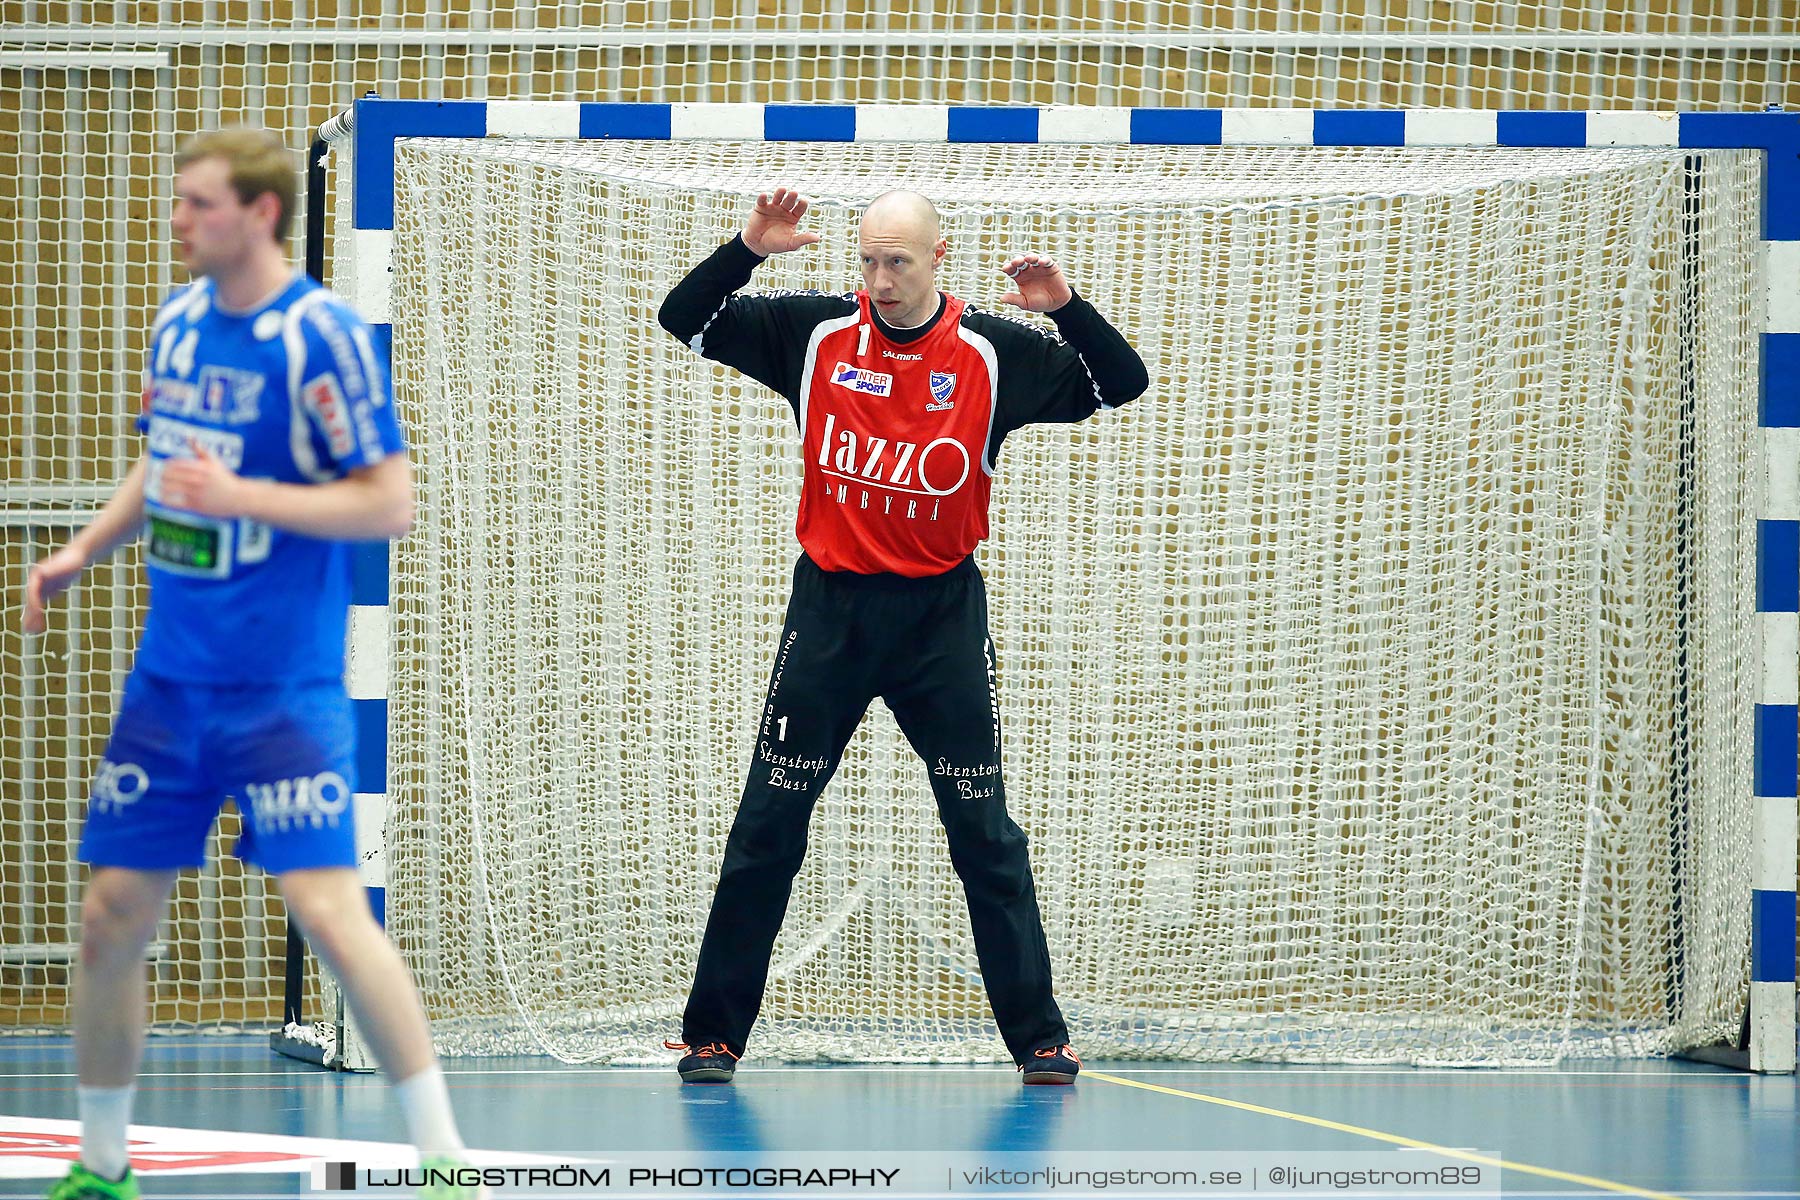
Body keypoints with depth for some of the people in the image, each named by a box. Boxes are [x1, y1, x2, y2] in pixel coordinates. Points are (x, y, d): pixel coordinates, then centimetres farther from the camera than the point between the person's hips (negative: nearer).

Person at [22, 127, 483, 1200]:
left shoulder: (323, 337, -13)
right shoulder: (180, 320, 9)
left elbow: (390, 504, -14)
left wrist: (246, 498, -22)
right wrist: (84, 551, 12)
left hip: (283, 684, -7)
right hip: (171, 671, 7)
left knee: (328, 907, -15)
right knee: (114, 913, 6)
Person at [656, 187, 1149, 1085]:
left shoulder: (993, 353, -3)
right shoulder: (816, 334, -1)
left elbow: (1123, 385, -2)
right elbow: (683, 321, 0)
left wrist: (1066, 307, -18)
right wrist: (748, 249, -16)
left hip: (942, 615, -1)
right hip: (831, 606, 1)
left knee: (985, 835, 1)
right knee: (766, 827, 1)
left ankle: (1038, 1037, 8)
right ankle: (713, 1035, 9)